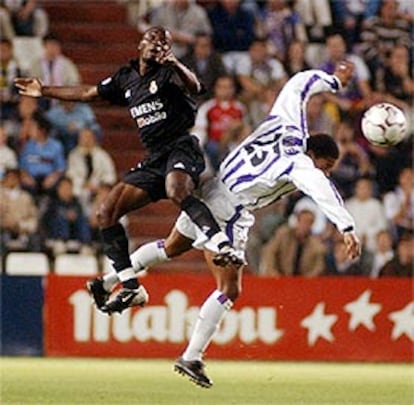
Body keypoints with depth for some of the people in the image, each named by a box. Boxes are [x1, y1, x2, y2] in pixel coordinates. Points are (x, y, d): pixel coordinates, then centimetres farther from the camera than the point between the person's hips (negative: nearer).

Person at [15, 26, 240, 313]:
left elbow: (194, 87, -25)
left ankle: (224, 245, -51)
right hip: (155, 159, 8)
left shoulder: (167, 74, -3)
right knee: (107, 212, 0)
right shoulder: (127, 79, 17)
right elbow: (87, 94, 31)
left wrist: (178, 66, -45)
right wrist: (43, 91, 38)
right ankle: (131, 287, 1)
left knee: (176, 191, -39)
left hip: (181, 148, -8)